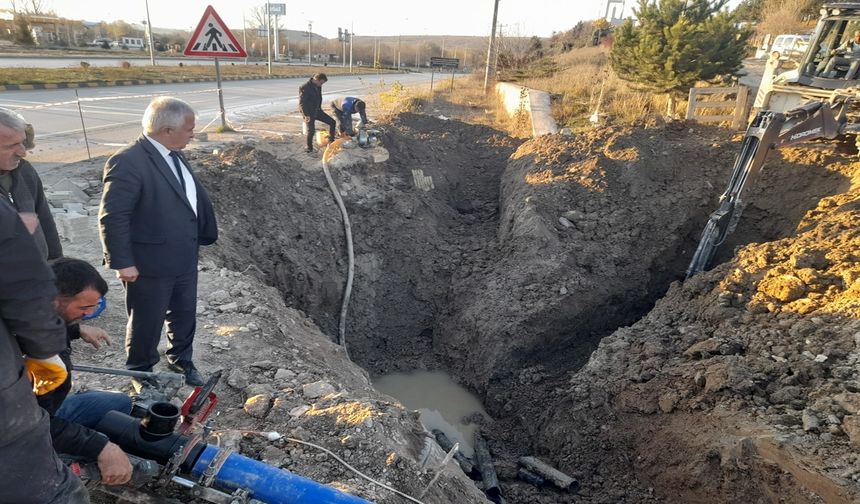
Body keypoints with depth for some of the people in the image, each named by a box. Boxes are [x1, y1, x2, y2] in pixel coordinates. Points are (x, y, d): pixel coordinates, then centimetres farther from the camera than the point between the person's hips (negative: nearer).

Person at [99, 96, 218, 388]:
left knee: (185, 315, 22)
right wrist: (122, 262, -19)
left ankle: (181, 360, 44)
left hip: (185, 258, 8)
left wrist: (205, 232, 13)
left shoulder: (174, 155, 6)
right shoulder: (128, 162, -21)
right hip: (151, 263, -7)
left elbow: (194, 197, 15)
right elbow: (112, 216, -21)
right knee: (147, 323, 13)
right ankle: (141, 372, 36)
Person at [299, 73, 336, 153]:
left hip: (317, 111, 7)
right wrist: (306, 115, -24)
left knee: (332, 122, 1)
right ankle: (309, 148, 4)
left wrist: (319, 108, 16)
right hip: (309, 113, -7)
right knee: (311, 130, -15)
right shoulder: (304, 88, -20)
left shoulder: (318, 86, 4)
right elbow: (302, 103, -20)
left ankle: (331, 140, 15)